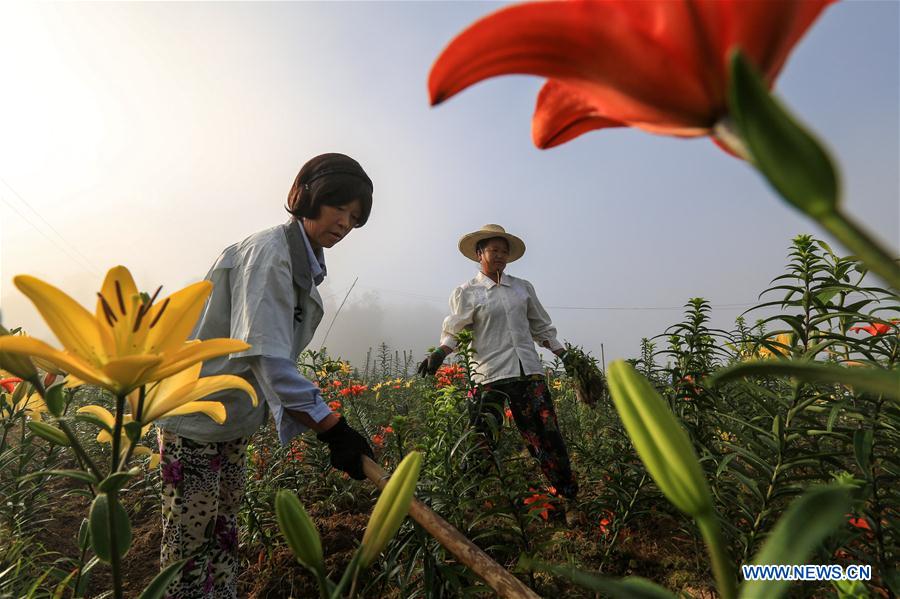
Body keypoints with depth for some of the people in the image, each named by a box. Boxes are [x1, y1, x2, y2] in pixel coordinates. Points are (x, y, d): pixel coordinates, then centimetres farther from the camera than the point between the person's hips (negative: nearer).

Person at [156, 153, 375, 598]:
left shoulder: (307, 265, 7)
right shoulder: (268, 251, -21)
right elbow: (264, 353, -32)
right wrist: (330, 426, -35)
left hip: (236, 416, 9)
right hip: (195, 412, -9)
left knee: (224, 532, 17)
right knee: (189, 539, 4)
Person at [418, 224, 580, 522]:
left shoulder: (523, 287, 15)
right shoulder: (466, 292, 3)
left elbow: (541, 327, 21)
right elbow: (454, 332, 0)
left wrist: (565, 356, 16)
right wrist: (439, 354, -19)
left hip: (528, 371, 4)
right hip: (490, 374, -3)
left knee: (547, 435, 6)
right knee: (482, 441, -5)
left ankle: (568, 498, 22)